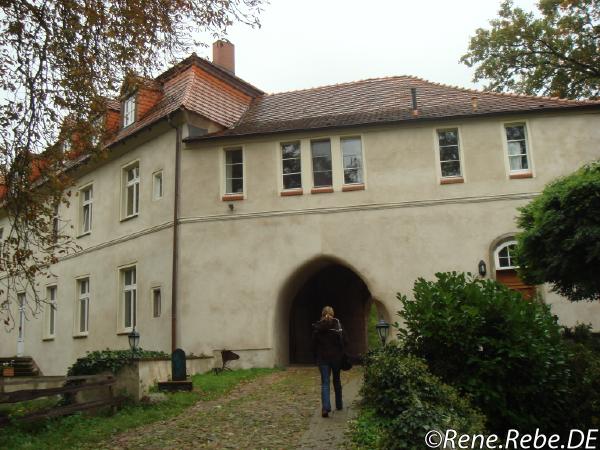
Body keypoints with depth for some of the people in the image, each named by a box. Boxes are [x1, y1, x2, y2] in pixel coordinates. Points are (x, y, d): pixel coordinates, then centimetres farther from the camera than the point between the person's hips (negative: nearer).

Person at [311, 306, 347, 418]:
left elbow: (314, 343, 1)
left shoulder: (317, 326, -2)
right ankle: (339, 405, 27)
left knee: (325, 383, -2)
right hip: (336, 357, 1)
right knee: (337, 380, 17)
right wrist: (341, 353, 11)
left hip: (322, 358, -1)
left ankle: (326, 407, -16)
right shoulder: (338, 324, -3)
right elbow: (344, 341, -3)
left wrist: (316, 357, 11)